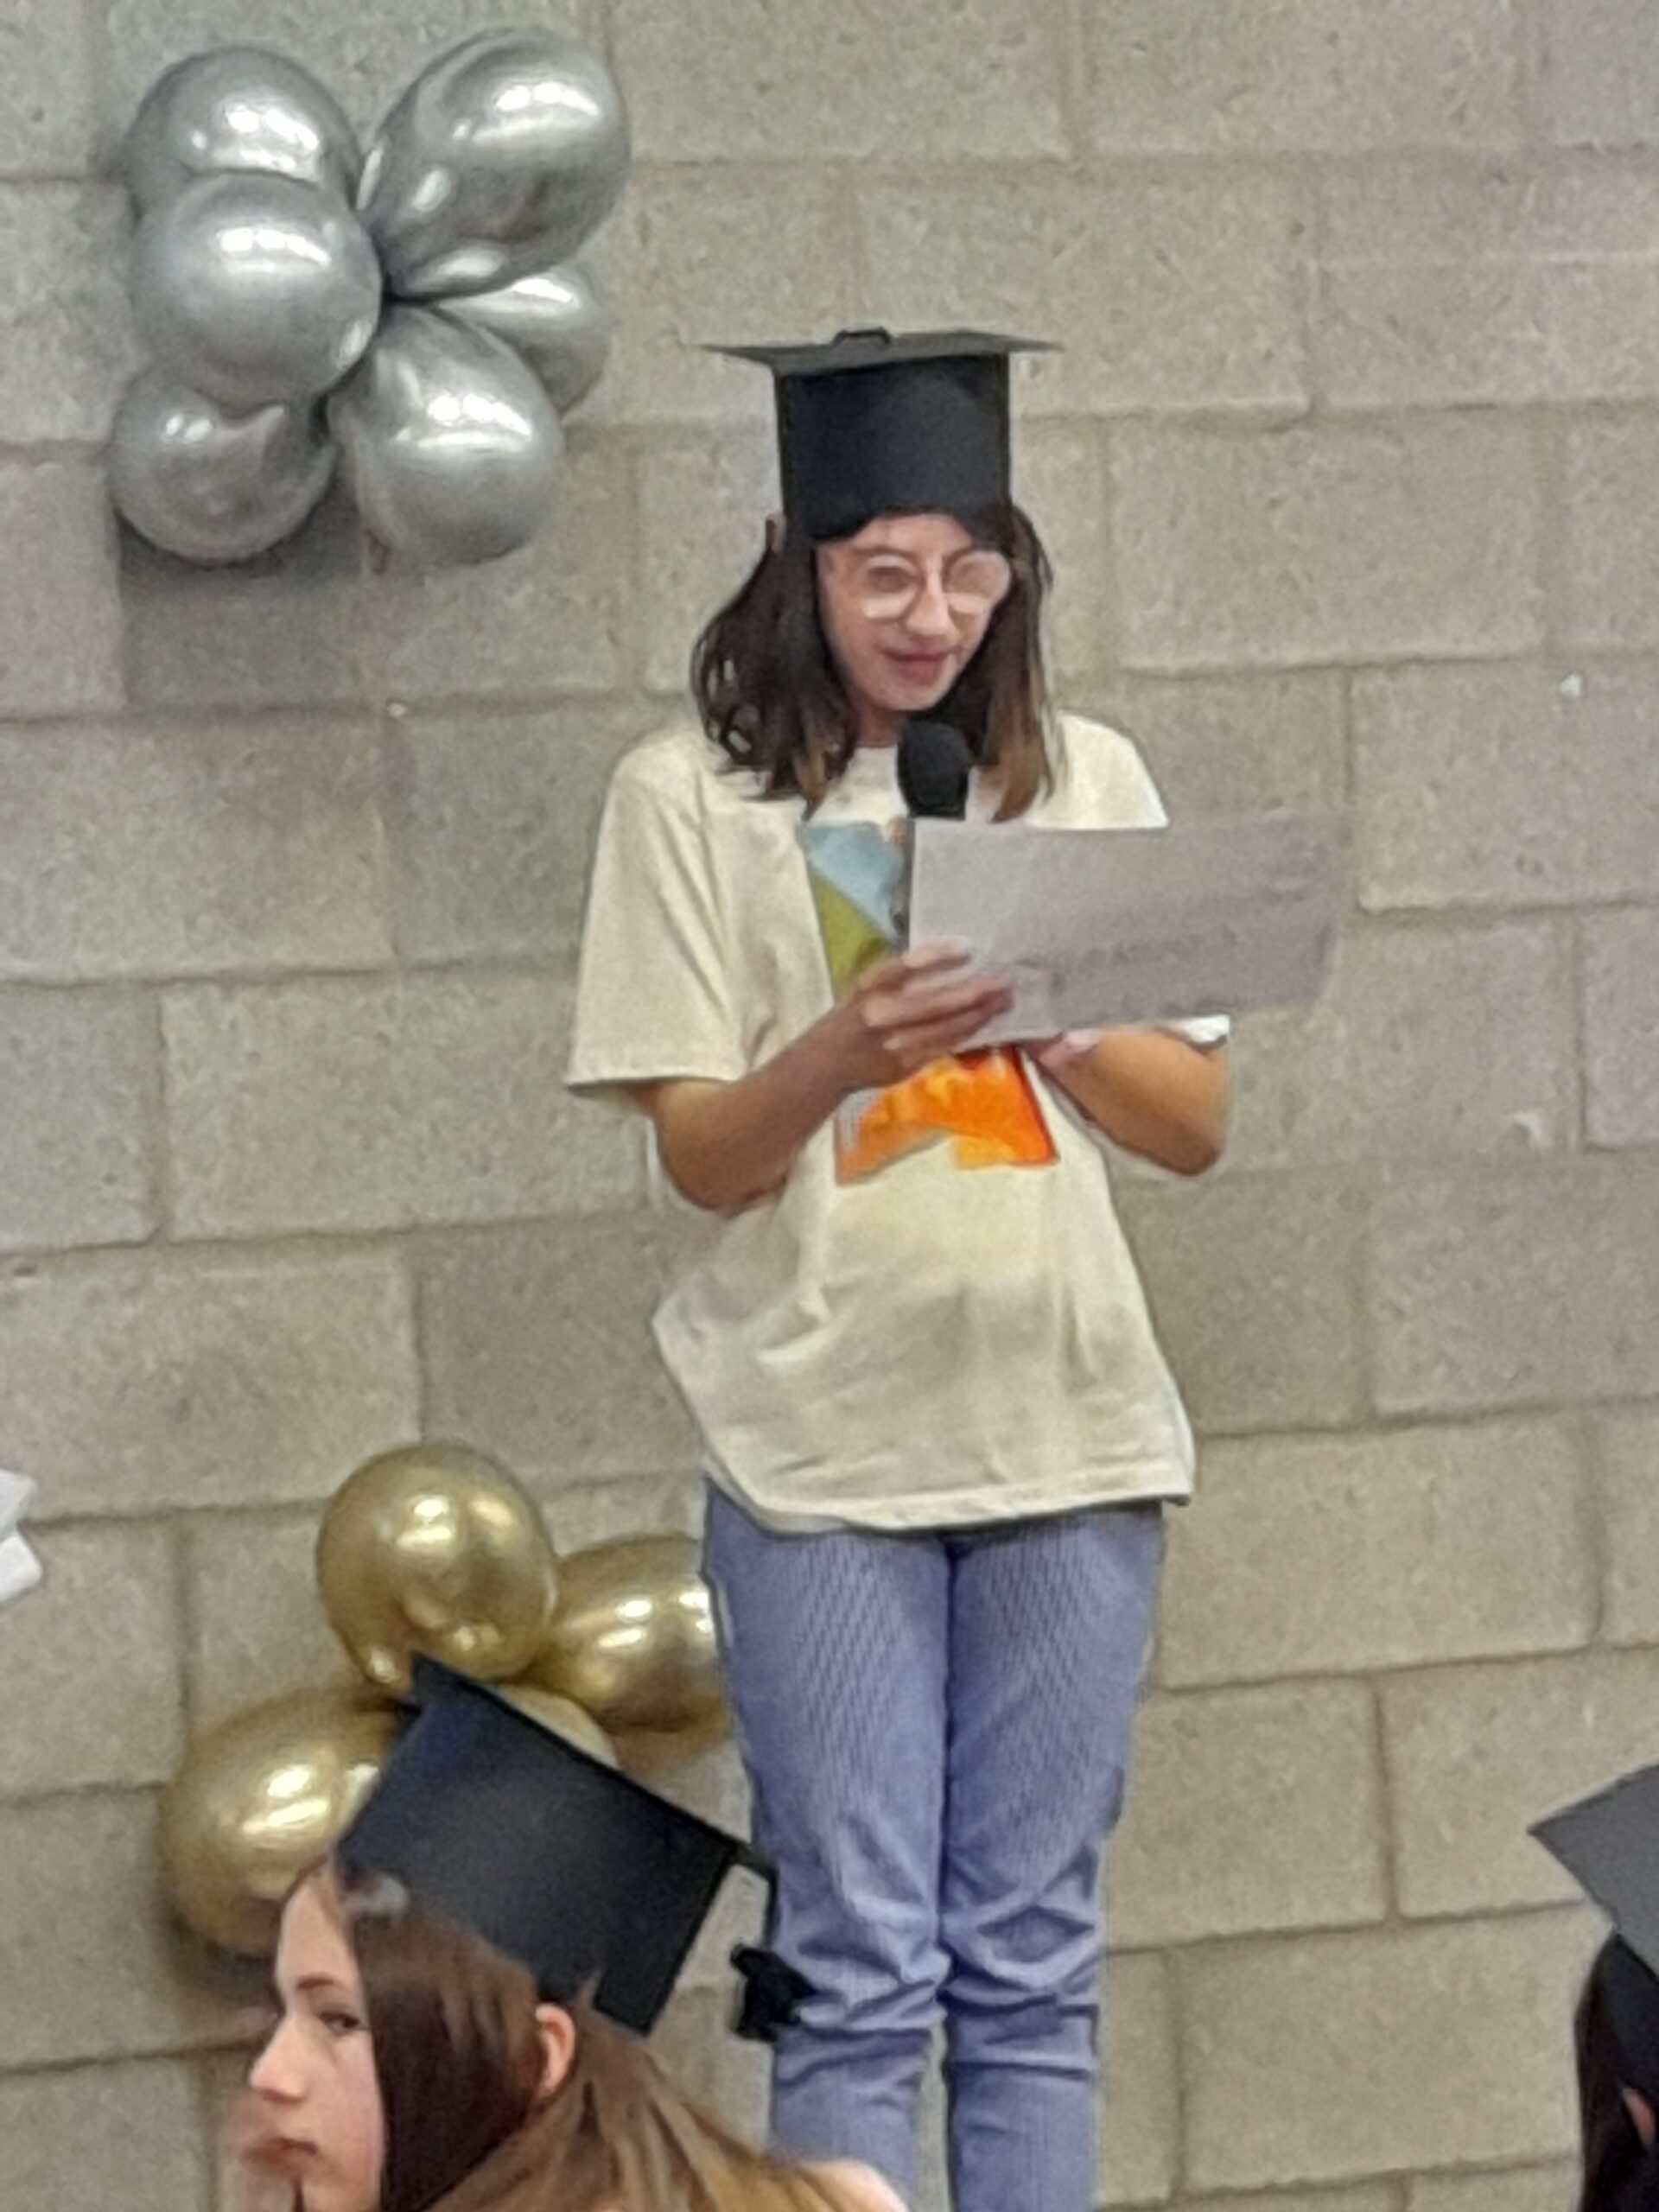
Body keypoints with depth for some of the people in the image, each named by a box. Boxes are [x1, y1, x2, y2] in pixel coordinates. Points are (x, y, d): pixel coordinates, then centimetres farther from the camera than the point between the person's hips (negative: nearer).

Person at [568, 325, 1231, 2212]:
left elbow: (1196, 1124, 6)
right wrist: (840, 1054, -24)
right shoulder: (692, 795, -1)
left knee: (1031, 1966, 6)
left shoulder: (1085, 778, 8)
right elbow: (700, 1158, -4)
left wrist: (1056, 1022, -13)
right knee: (859, 1971, -2)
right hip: (823, 1446, -3)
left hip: (1066, 1428, 3)